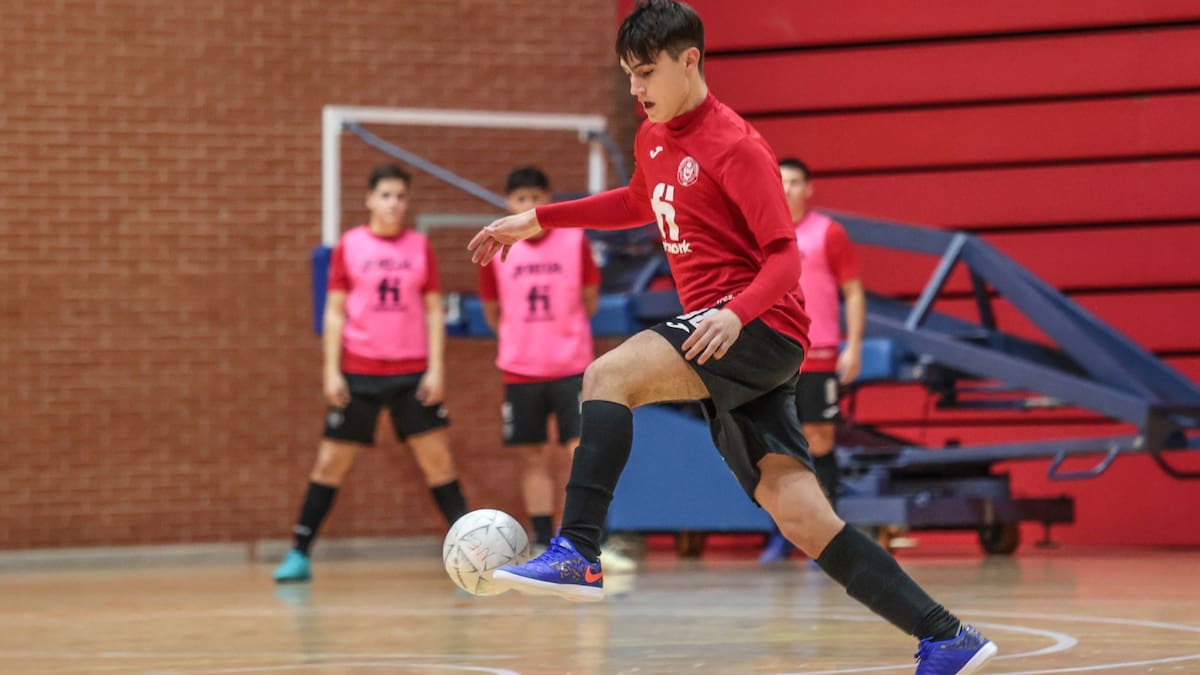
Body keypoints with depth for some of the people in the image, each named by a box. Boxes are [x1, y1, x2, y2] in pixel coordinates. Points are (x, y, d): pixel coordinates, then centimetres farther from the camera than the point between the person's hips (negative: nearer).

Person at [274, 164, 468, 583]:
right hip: (359, 372, -1)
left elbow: (433, 310, 6)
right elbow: (335, 311, 2)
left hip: (413, 372, 1)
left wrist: (436, 368, -3)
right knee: (332, 461, 1)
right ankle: (299, 555, 6)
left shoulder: (419, 247, 4)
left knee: (437, 458, -1)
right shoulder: (349, 246, 1)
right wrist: (331, 371, -4)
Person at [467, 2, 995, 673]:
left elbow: (786, 255, -14)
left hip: (762, 329, -8)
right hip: (726, 342, 8)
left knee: (609, 374, -25)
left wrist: (736, 314, -31)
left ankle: (578, 553, -30)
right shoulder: (654, 138, 15)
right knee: (804, 519, 0)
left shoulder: (735, 147, -10)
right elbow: (640, 203, 38)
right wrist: (538, 220, 32)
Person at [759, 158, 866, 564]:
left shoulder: (827, 233, 0)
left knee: (819, 445, -3)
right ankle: (781, 536, 10)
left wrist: (853, 346, -8)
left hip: (817, 358, -3)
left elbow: (853, 291, 1)